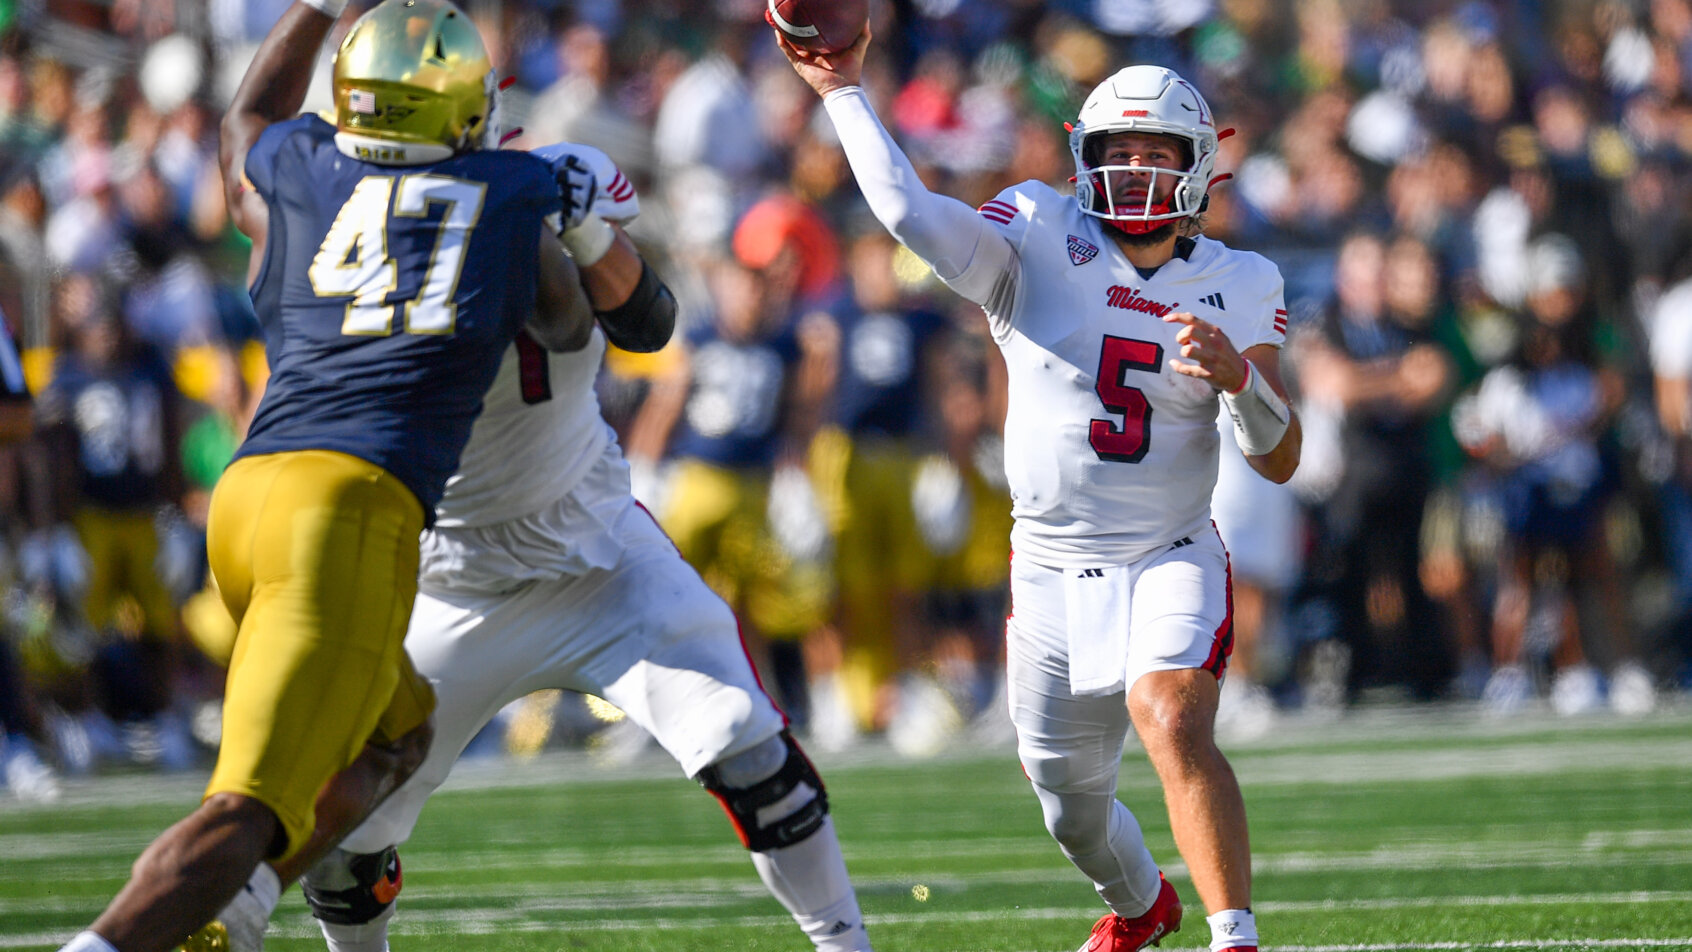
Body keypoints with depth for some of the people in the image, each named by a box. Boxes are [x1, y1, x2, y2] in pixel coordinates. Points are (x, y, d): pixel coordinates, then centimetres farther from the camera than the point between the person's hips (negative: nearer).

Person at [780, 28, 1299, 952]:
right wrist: (844, 92, -16)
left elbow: (1280, 461, -4)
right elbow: (909, 211, -19)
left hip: (1172, 560, -2)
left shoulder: (1238, 286, 0)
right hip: (1052, 568, 2)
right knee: (1072, 805, 14)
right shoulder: (1038, 241, -4)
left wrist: (1241, 377, -24)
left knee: (1174, 726, -30)